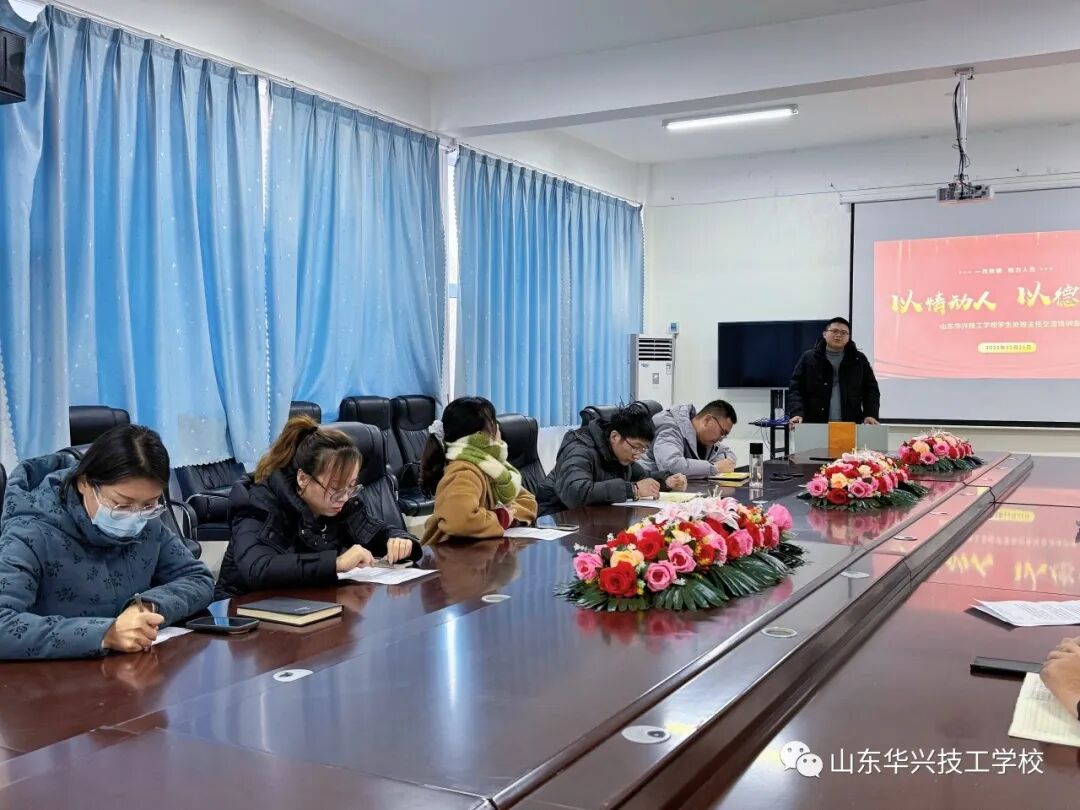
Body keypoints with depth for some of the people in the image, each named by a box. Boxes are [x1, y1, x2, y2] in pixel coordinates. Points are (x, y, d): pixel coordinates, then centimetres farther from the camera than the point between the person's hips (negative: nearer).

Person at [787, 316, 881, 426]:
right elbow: (795, 389, 1)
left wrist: (870, 415, -4)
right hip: (815, 425, -1)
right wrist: (797, 414, -15)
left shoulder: (859, 360, 13)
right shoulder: (808, 358, 7)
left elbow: (871, 389, 12)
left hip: (850, 426, 1)